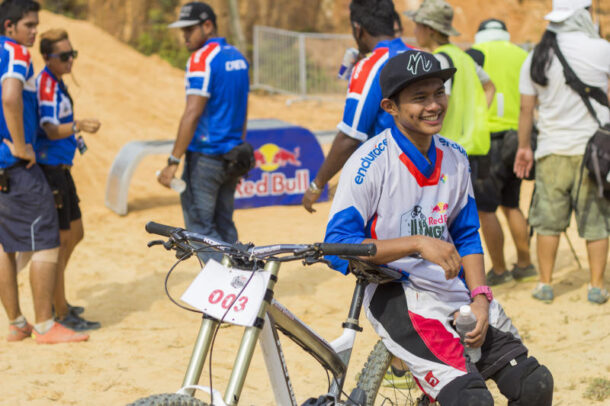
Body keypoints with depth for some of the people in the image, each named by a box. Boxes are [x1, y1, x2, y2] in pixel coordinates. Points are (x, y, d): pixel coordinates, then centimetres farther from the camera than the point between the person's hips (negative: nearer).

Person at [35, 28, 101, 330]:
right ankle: (61, 314, 0)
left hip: (61, 169, 10)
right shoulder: (45, 83, -17)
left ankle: (54, 298, 30)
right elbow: (50, 129, -27)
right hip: (48, 168, -10)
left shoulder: (57, 82, 14)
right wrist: (79, 126, -40)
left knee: (75, 234, 18)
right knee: (59, 239, -6)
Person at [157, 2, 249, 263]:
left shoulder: (201, 59, -15)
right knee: (224, 226, 15)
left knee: (200, 228, -2)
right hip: (230, 155, 8)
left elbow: (193, 113, -21)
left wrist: (173, 161, -21)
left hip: (204, 156, -8)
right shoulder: (238, 57, 12)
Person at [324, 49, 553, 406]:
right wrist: (418, 243, -28)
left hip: (456, 290, 7)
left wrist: (480, 298, -1)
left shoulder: (455, 159, 7)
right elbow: (339, 246, -20)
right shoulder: (370, 163, -13)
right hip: (396, 296, -7)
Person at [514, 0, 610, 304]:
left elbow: (526, 109, 7)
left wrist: (524, 146, 16)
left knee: (548, 220, 9)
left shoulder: (535, 58, 3)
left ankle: (544, 284, 13)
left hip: (552, 151, 3)